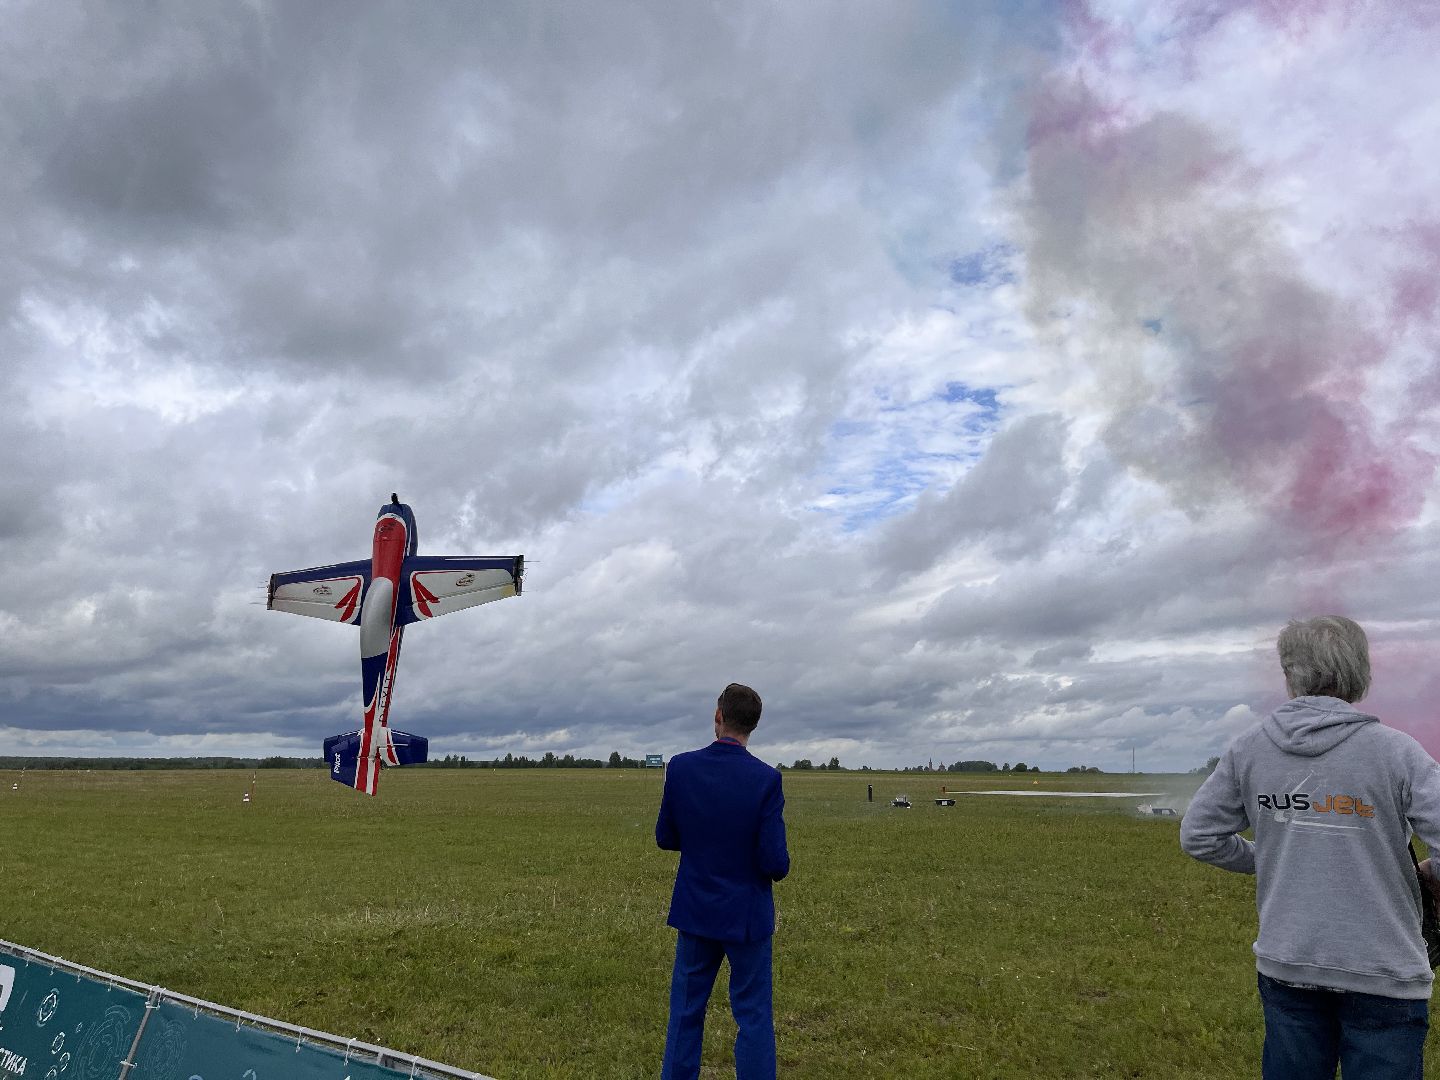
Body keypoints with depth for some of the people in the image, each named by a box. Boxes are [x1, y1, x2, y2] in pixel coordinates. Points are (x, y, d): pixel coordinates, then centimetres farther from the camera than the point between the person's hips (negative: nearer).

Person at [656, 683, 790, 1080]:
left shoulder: (681, 767, -10)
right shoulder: (766, 779, -19)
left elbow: (665, 837, 0)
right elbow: (775, 862, -17)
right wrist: (779, 867, 5)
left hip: (695, 911, 3)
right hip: (746, 914, -3)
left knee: (685, 1012, 16)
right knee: (753, 1016, 10)